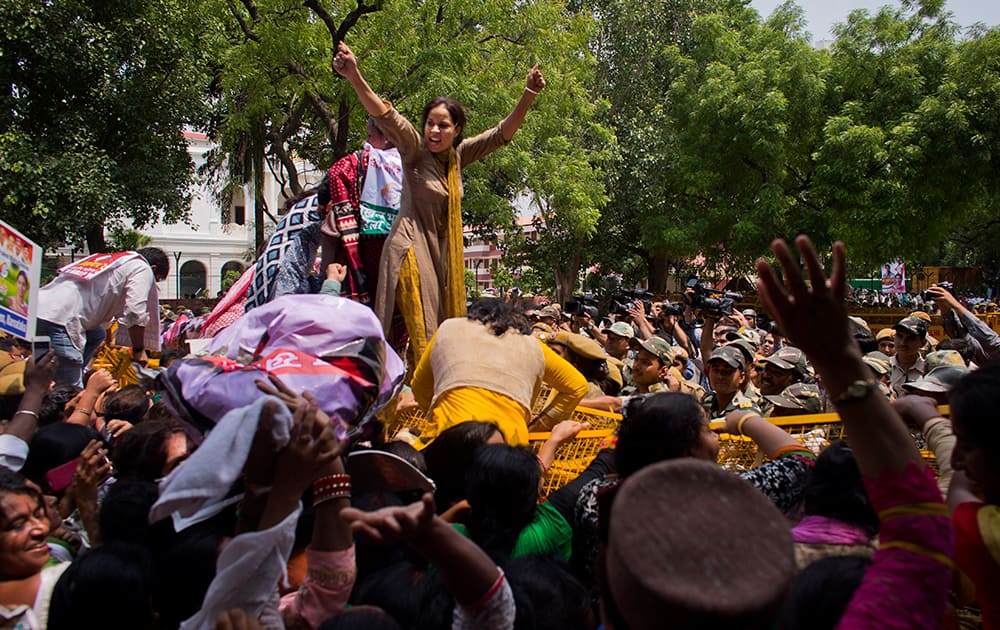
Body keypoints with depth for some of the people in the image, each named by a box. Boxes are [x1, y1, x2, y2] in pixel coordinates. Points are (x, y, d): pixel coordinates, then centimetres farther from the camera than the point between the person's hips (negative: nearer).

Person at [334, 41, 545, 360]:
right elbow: (387, 117, -23)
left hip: (443, 250, 7)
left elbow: (502, 133, 6)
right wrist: (355, 78, -38)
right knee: (422, 327, -13)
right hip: (413, 246, -7)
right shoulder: (415, 150, -8)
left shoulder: (458, 154, 7)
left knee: (445, 327, 8)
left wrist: (529, 95, -7)